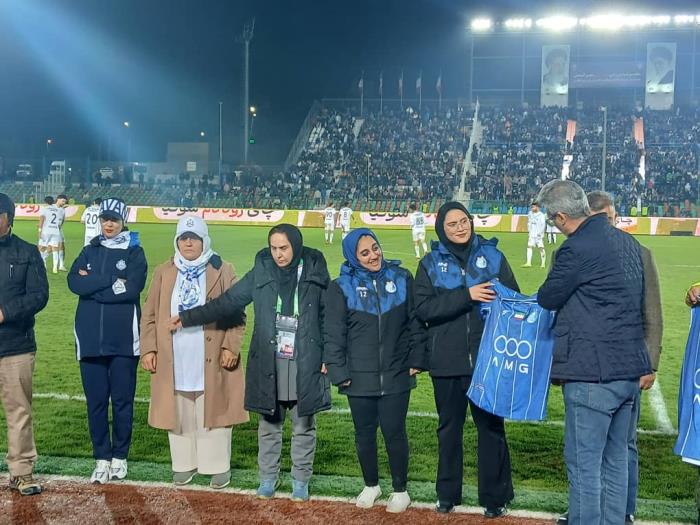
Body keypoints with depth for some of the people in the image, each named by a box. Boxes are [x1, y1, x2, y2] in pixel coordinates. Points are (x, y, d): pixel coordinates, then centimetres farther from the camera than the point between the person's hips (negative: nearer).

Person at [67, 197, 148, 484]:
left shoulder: (135, 252, 3)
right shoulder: (89, 251, 13)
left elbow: (133, 288, -13)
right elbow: (74, 282, -5)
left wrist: (92, 284, -7)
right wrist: (111, 281, -13)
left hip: (124, 339, -3)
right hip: (90, 338, 3)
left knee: (122, 400, 3)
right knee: (96, 400, 6)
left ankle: (120, 457, 16)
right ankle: (102, 458, 15)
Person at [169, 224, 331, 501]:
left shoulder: (315, 273, -2)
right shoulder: (261, 273, 0)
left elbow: (327, 317, 2)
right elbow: (226, 303, 2)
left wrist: (327, 357, -3)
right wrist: (187, 318, -4)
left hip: (305, 365, -1)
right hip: (269, 364, 1)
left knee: (303, 426, 9)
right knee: (269, 425, 11)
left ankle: (301, 480, 23)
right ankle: (268, 478, 26)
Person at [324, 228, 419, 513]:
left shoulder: (402, 278, 0)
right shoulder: (342, 287, -4)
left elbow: (414, 322, 5)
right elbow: (333, 334, -3)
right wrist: (338, 372, -7)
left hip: (396, 375, 0)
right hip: (360, 377, 0)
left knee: (394, 433, 5)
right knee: (364, 434, 13)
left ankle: (400, 490, 23)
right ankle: (371, 485, 33)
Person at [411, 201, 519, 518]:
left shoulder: (492, 256, 2)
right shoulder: (430, 263, 2)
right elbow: (423, 308, -10)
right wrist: (466, 295, -21)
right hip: (446, 360, 1)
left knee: (491, 426, 5)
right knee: (449, 428, 13)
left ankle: (495, 497, 17)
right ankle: (447, 494, 26)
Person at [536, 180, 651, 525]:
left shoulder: (577, 248, -17)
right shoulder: (628, 242, 11)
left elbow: (547, 299, -5)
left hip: (593, 373, -9)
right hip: (629, 370, 9)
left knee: (584, 464, 0)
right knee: (615, 460, 17)